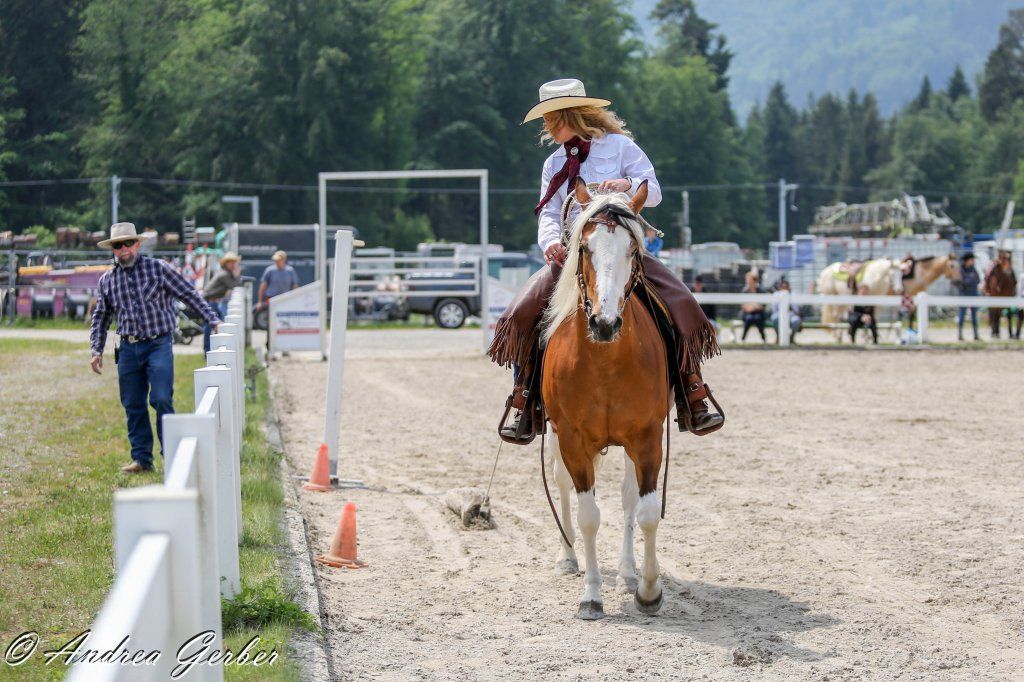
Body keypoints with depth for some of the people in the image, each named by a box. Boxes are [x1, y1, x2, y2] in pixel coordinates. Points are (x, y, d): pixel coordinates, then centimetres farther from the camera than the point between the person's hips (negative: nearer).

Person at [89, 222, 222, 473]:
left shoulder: (158, 268, 0)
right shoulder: (107, 281, 10)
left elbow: (189, 294, 3)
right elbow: (100, 318, 20)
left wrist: (212, 319, -2)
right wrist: (97, 351, 13)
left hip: (158, 345, -4)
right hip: (128, 349, 4)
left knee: (161, 400, -13)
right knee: (133, 405, 6)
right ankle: (142, 459, 15)